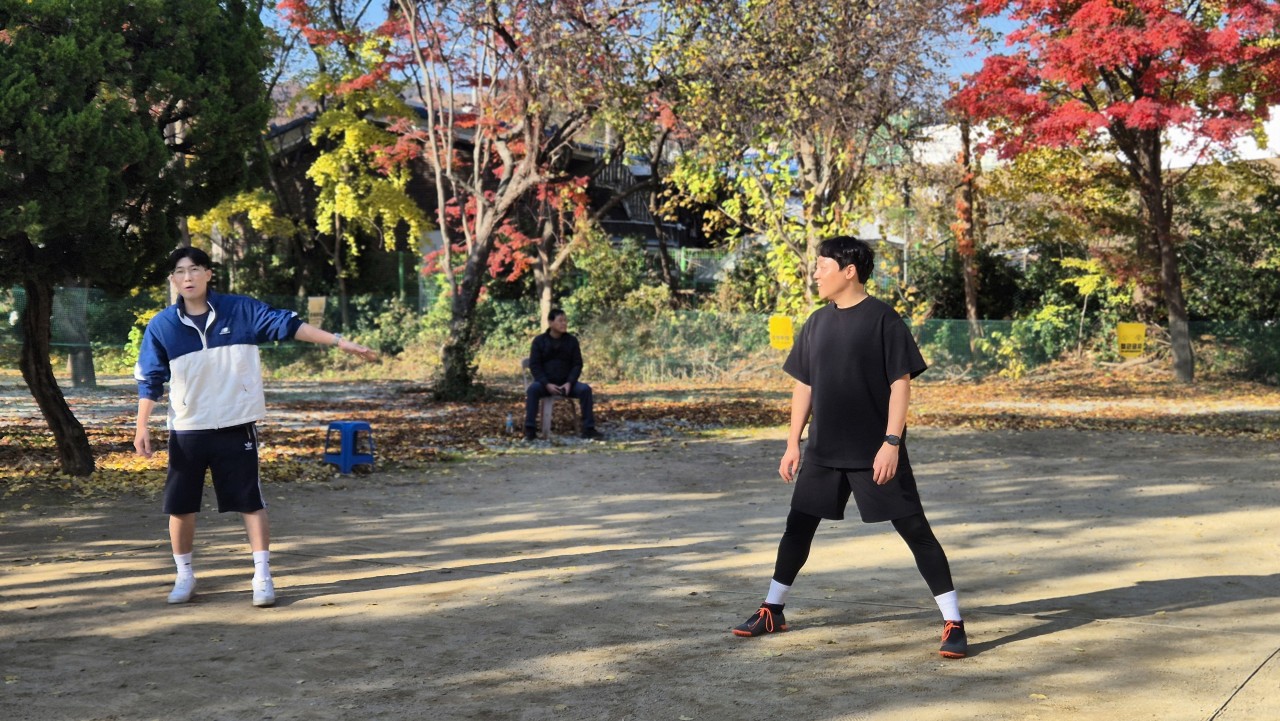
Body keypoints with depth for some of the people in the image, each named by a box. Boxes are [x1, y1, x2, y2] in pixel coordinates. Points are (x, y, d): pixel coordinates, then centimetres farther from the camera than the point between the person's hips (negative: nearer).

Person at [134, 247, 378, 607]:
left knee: (251, 502, 2)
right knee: (180, 507, 7)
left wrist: (339, 341, -13)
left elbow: (287, 324, -7)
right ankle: (184, 575, 27)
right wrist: (142, 427, -2)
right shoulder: (161, 326, -3)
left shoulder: (241, 310, -5)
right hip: (187, 431, 1)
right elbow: (149, 380, 3)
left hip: (237, 427, -1)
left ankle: (262, 576, 13)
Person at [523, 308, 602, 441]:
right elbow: (534, 366, -6)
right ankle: (530, 430, -33)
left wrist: (569, 383, -16)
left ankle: (588, 429, -23)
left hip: (566, 384, 2)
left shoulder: (572, 340, 4)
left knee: (585, 389, -26)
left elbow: (577, 364, 1)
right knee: (533, 389, -35)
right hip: (545, 384, -2)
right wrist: (547, 384, -20)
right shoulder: (539, 341, -1)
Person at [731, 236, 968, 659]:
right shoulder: (817, 323, 8)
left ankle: (953, 624, 4)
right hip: (823, 450, 6)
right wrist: (793, 443, 10)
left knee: (915, 530, -3)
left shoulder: (883, 320, -9)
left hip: (875, 453, -6)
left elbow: (901, 384, -12)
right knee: (798, 525, 12)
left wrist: (891, 442, -18)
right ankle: (772, 611, 27)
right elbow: (804, 385, 13)